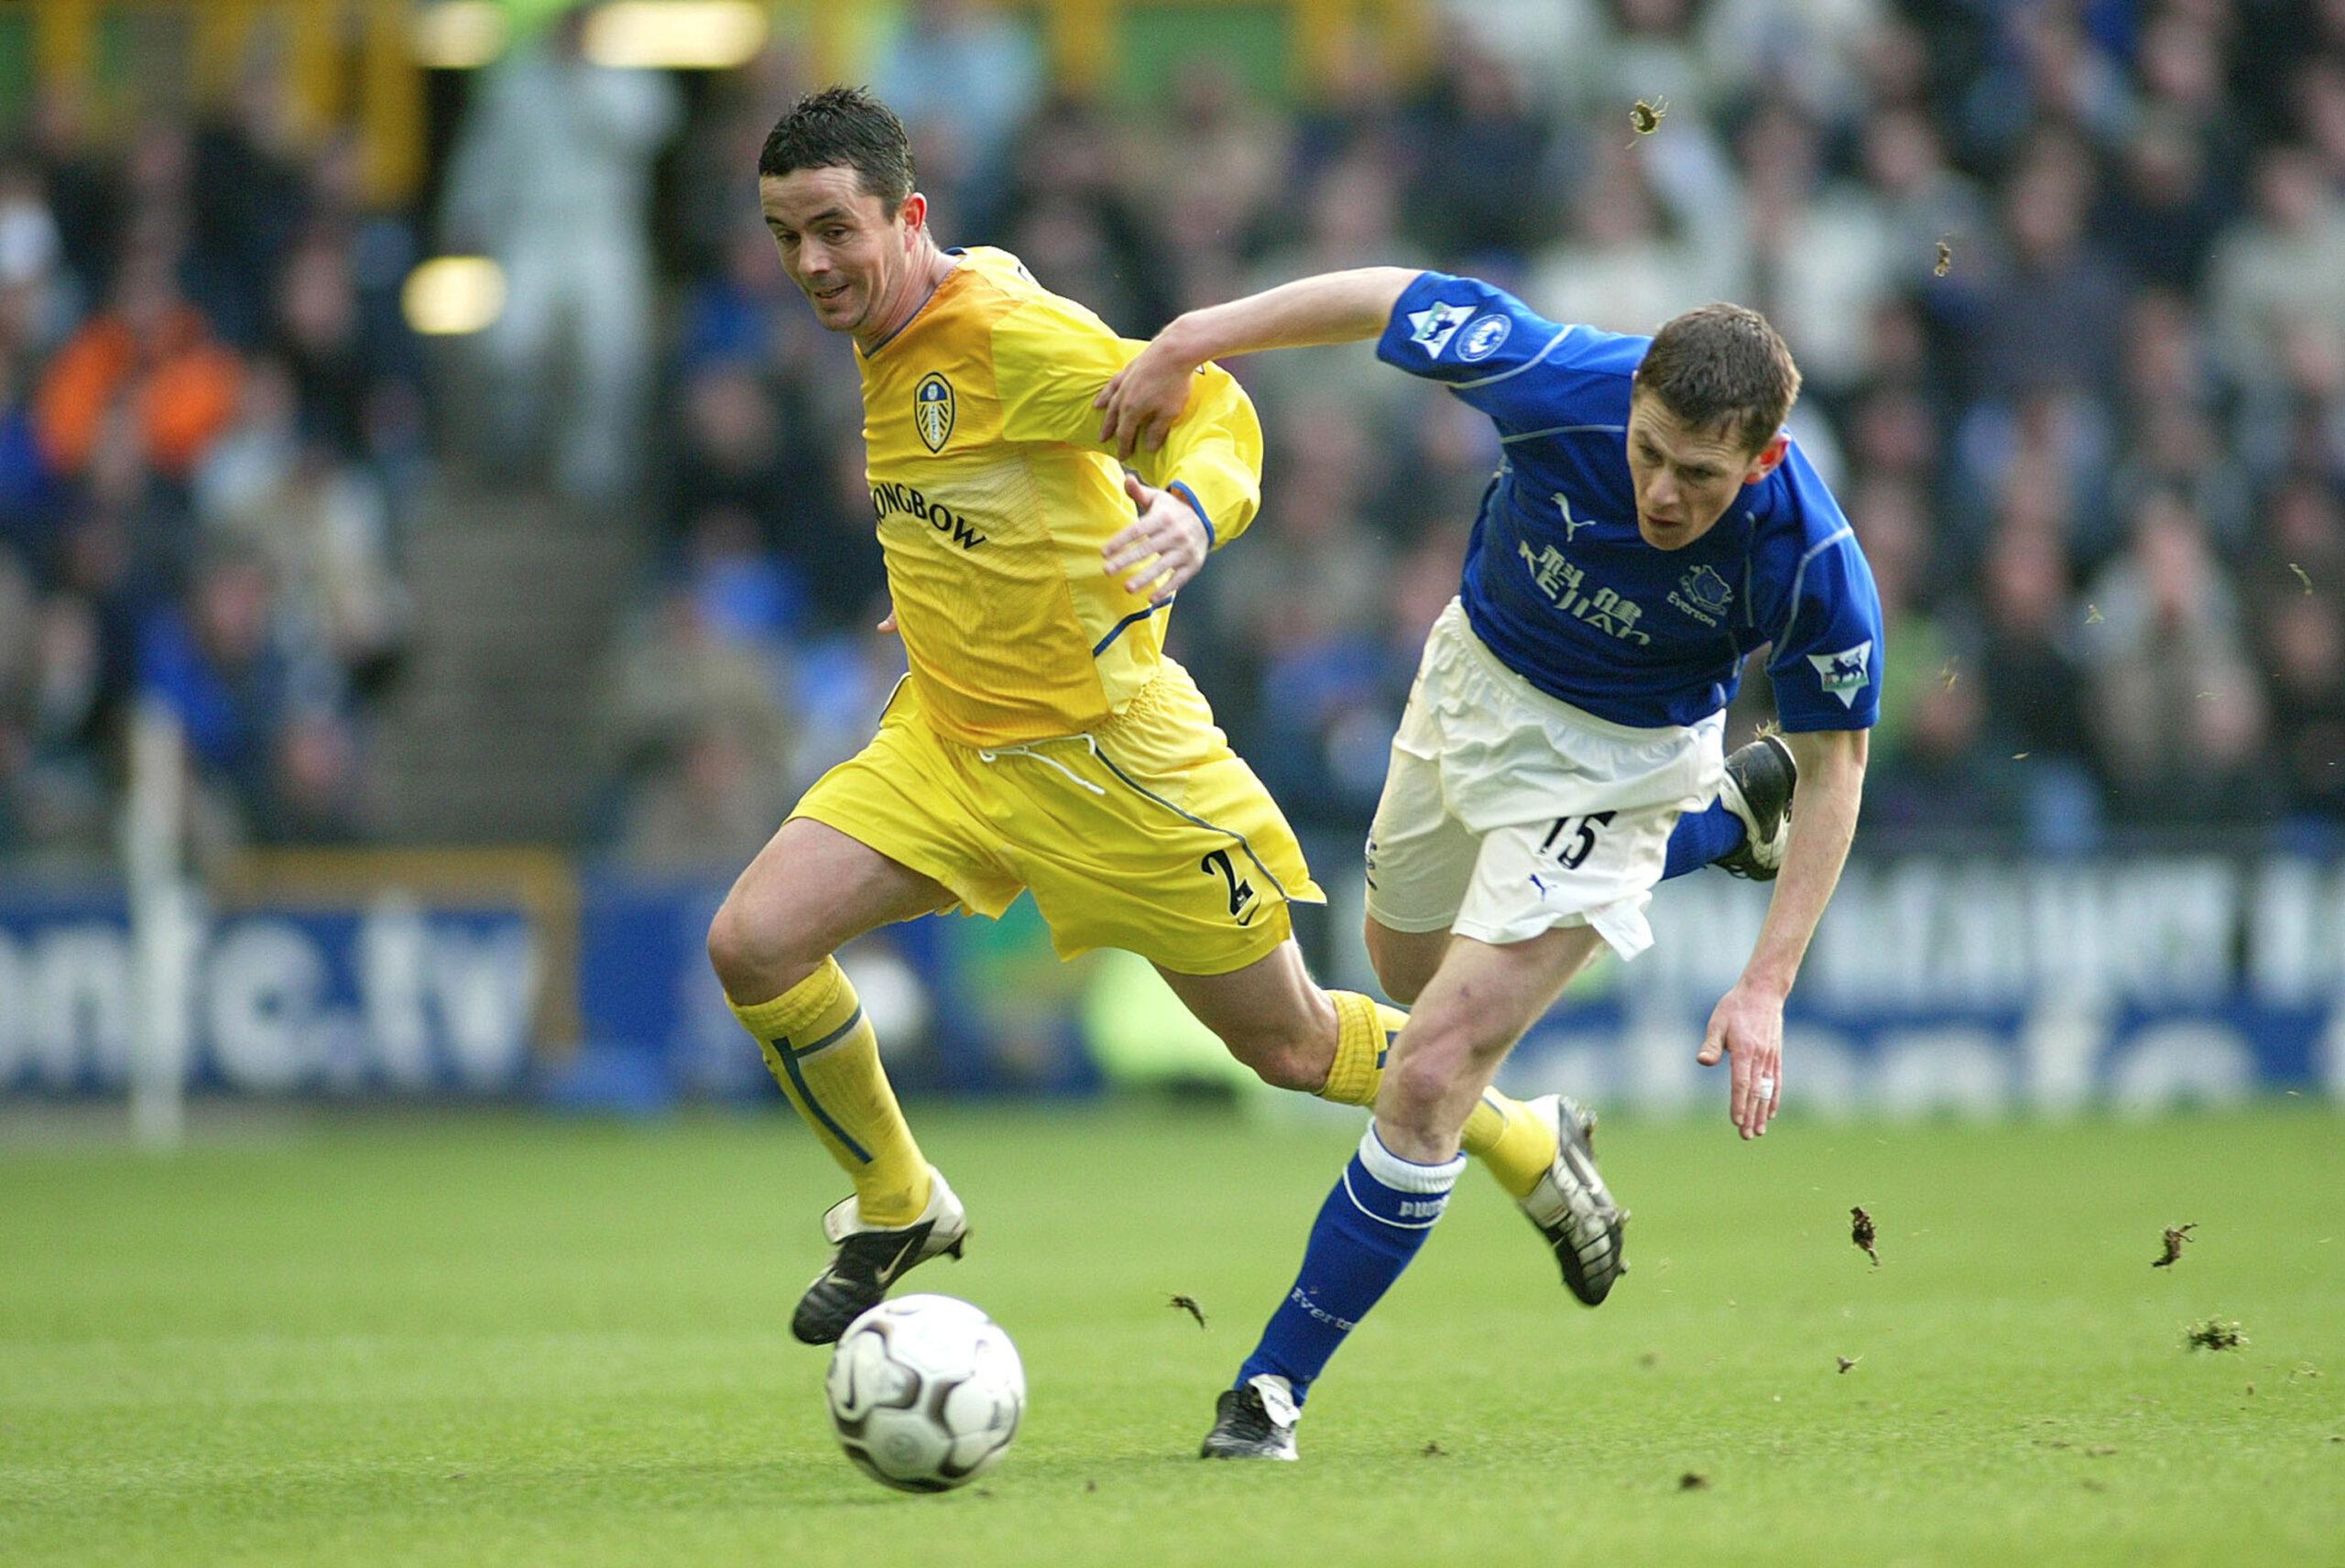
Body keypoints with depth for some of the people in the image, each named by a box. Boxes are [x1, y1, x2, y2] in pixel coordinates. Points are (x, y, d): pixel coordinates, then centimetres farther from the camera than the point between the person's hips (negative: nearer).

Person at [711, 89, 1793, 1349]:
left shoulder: (1001, 332, -22)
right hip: (946, 740, 7)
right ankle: (897, 1211, 10)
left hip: (1098, 748, -7)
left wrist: (1194, 508, -44)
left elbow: (1208, 405, -22)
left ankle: (1524, 1143, 34)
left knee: (1289, 1043, 6)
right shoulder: (889, 337, 3)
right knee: (752, 946, -12)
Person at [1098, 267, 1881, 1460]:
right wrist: (1190, 340, -13)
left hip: (1611, 762, -4)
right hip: (1474, 677, 4)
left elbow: (1835, 759, -18)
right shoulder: (1563, 381, -33)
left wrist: (1764, 986, -22)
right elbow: (1391, 298, -15)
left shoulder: (1813, 566, -34)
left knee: (1432, 1074, -15)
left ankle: (1275, 1384, -1)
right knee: (1404, 961, 32)